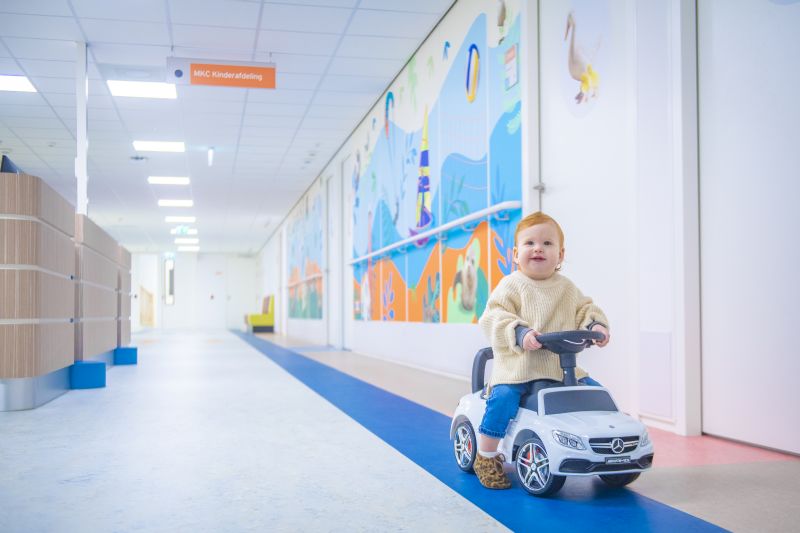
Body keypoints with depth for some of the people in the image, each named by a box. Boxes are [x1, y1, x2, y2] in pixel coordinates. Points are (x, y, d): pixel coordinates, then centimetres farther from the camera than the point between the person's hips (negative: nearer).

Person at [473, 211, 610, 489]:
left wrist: (596, 325, -1)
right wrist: (520, 333, -30)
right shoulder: (512, 285, -5)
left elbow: (584, 310, 21)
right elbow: (493, 317, -15)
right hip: (516, 366, -5)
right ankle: (486, 457, -5)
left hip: (562, 367, 6)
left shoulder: (567, 288, 14)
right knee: (503, 399, -25)